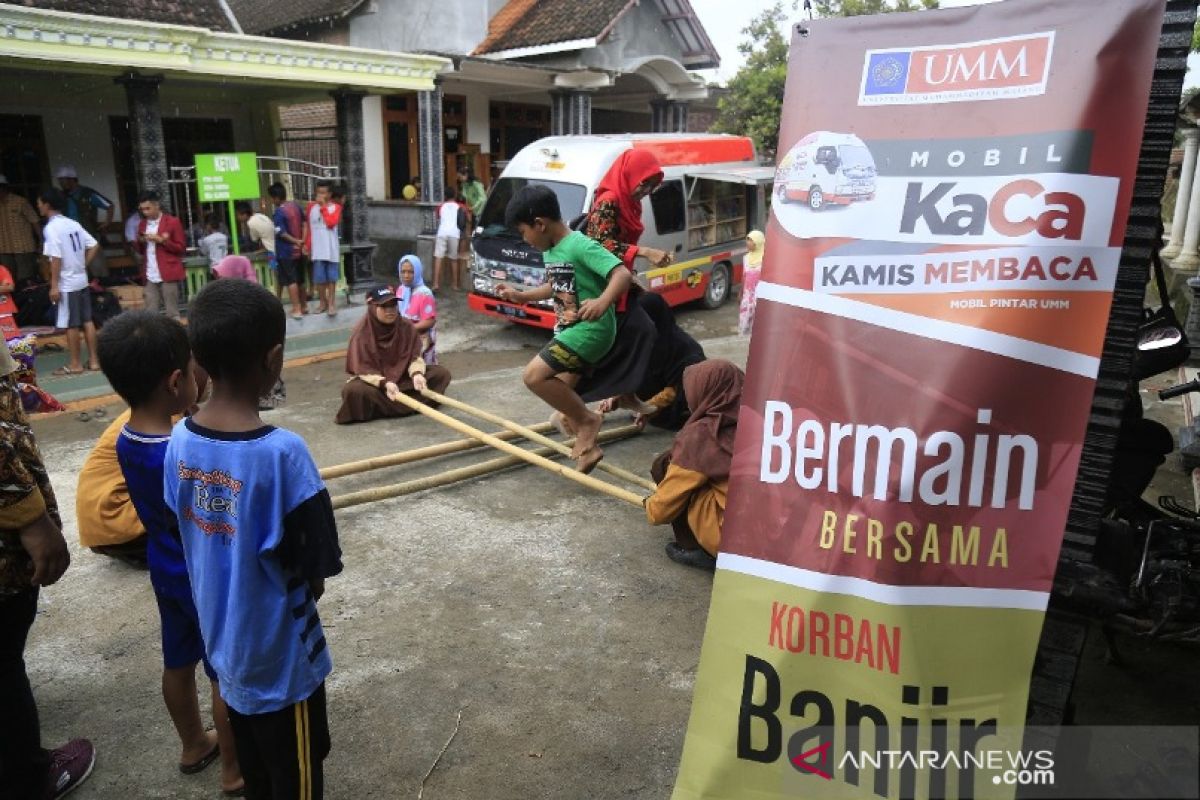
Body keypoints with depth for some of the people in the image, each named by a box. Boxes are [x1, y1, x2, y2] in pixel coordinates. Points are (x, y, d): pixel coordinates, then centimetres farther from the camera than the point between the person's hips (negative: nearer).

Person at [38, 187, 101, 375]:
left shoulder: (51, 228, -15)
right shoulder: (73, 224, 8)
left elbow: (56, 258, -19)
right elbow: (94, 245, 10)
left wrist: (54, 285, -16)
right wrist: (83, 264, 12)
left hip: (67, 283, -7)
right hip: (82, 280, 7)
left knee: (71, 325, 0)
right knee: (87, 321, 10)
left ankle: (75, 364, 8)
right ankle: (93, 360, 14)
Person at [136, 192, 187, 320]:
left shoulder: (173, 222, -1)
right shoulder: (142, 224, 16)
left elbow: (181, 248, -3)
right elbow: (141, 251, 21)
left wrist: (162, 240, -14)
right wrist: (140, 242, 0)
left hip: (168, 274, -5)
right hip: (150, 276, 5)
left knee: (172, 312, -2)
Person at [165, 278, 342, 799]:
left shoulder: (179, 442, -11)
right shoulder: (281, 453, -30)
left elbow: (188, 535, 2)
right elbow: (314, 575, -22)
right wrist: (305, 583, 0)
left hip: (222, 641, 6)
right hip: (278, 652, -6)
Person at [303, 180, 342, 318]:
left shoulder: (335, 207, 0)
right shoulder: (311, 207, 6)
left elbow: (331, 223, -16)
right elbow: (307, 227, 10)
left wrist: (324, 207, -12)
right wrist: (306, 245, 5)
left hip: (331, 250, -2)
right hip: (317, 250, 2)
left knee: (331, 277, 4)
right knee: (319, 279, 2)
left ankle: (331, 303, 11)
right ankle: (323, 302, 16)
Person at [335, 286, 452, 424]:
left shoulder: (406, 327, -9)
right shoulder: (362, 331, -17)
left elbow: (414, 356, -7)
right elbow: (362, 368, -19)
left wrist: (417, 374, -31)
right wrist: (384, 383, -37)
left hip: (403, 377, 4)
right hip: (374, 380, -4)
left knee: (442, 373, -15)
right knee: (353, 390, -36)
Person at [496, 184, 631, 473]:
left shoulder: (580, 246, -20)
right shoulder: (550, 251, 9)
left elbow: (623, 274, -30)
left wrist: (603, 302, -47)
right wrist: (520, 296, 24)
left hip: (590, 329, -10)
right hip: (570, 330, 10)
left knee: (535, 375, -20)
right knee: (564, 396, 14)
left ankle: (587, 419, -6)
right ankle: (588, 446, 28)